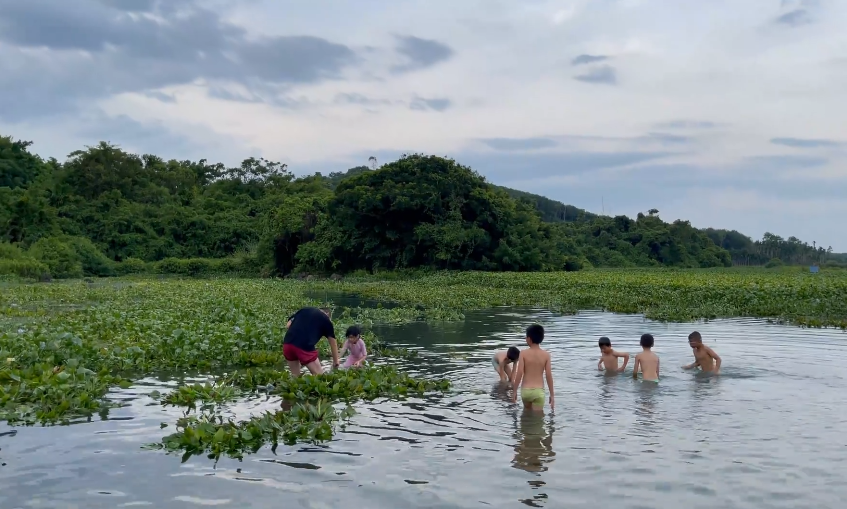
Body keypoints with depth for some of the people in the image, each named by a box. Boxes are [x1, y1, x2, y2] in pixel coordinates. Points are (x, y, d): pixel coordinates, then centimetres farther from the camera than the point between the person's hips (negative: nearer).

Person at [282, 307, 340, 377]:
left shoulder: (304, 310, 25)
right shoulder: (326, 320, 17)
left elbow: (288, 326, 19)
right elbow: (333, 343, 21)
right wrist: (335, 362, 29)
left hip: (287, 343, 5)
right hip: (305, 346, -5)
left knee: (295, 375, 21)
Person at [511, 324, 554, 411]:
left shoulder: (523, 353, -6)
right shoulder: (546, 354, -2)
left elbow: (519, 373, -10)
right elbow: (549, 375, -3)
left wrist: (515, 391, -1)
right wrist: (552, 394, 4)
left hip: (525, 390, 1)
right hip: (539, 391, -1)